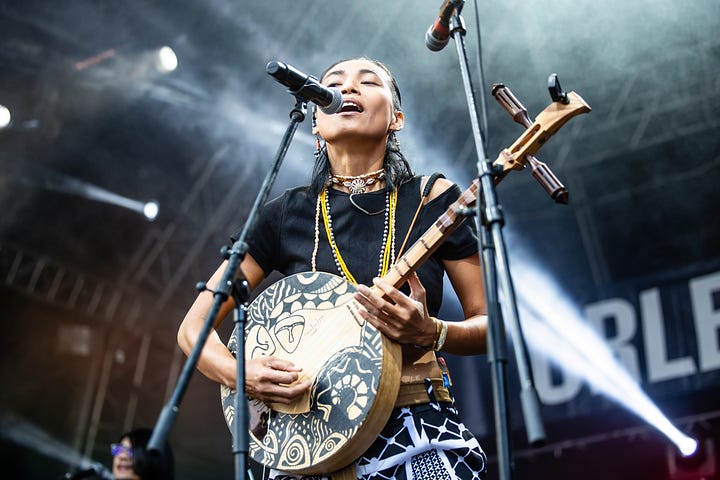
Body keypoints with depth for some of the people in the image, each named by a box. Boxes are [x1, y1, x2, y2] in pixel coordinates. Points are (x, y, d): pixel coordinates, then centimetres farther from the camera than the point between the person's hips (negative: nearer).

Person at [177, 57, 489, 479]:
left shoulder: (433, 201, 0)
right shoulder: (288, 215, 3)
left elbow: (489, 324, 3)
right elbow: (194, 327, 4)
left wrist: (429, 333, -17)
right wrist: (242, 376, -15)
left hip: (420, 434, -1)